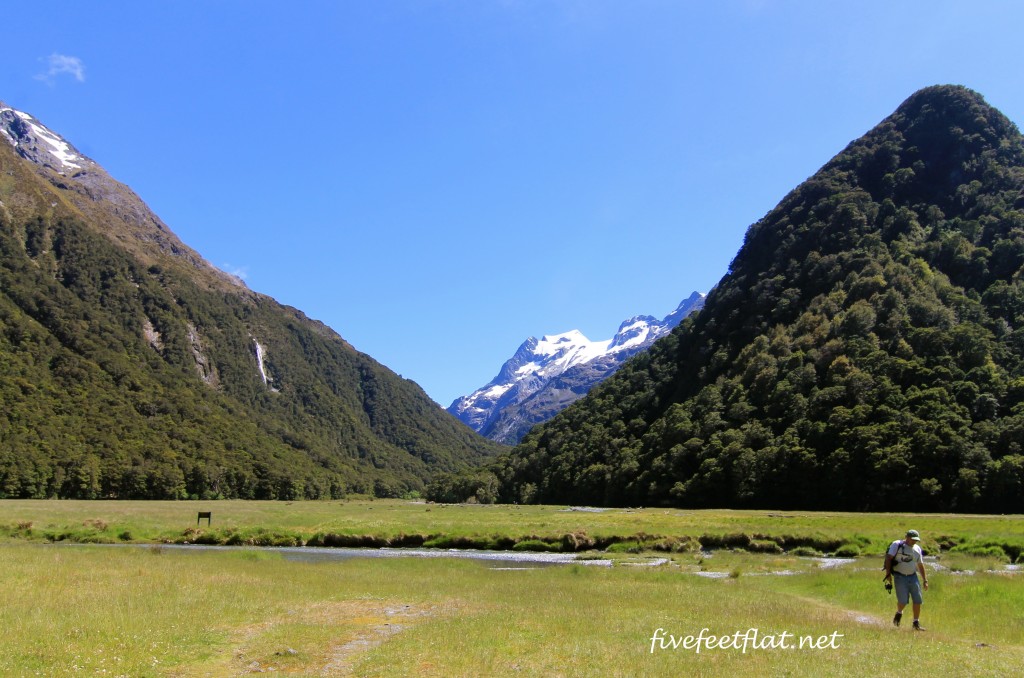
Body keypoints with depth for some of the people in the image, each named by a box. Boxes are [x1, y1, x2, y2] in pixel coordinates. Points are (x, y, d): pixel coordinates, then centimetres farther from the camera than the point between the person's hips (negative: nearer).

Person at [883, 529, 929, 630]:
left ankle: (916, 623, 13)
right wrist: (888, 573, -16)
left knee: (918, 600, 0)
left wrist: (925, 580, 16)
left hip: (913, 577, 5)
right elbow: (888, 558, -9)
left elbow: (920, 565, 19)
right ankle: (899, 613, 22)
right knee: (903, 600, -10)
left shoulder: (917, 549, 11)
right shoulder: (897, 545, -5)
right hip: (900, 576, -5)